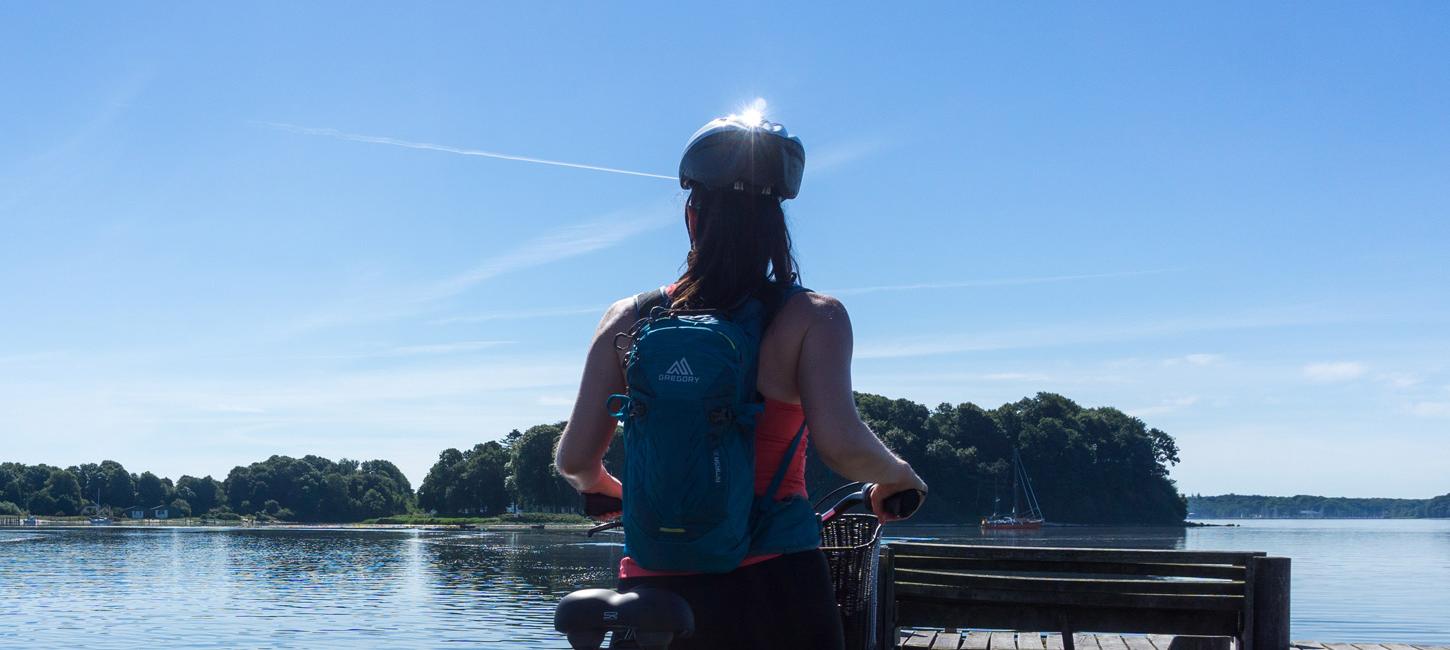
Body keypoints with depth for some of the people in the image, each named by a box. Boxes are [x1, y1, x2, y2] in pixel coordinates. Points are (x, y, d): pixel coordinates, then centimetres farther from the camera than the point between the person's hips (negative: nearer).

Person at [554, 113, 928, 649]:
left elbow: (574, 458, 1)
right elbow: (840, 444, -17)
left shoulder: (629, 320, 3)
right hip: (774, 586, -2)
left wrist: (601, 486, 25)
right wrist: (897, 475, 4)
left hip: (653, 583, 2)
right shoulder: (812, 317, -4)